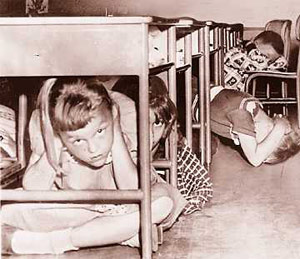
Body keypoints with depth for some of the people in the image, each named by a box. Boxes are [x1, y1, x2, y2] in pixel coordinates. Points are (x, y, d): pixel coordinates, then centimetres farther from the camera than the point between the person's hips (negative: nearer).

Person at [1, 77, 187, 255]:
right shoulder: (44, 123, -24)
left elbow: (133, 191, -31)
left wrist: (116, 132, -36)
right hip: (71, 208, 0)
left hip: (122, 204, 1)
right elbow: (32, 190, -26)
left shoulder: (126, 113, -28)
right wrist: (55, 146, -35)